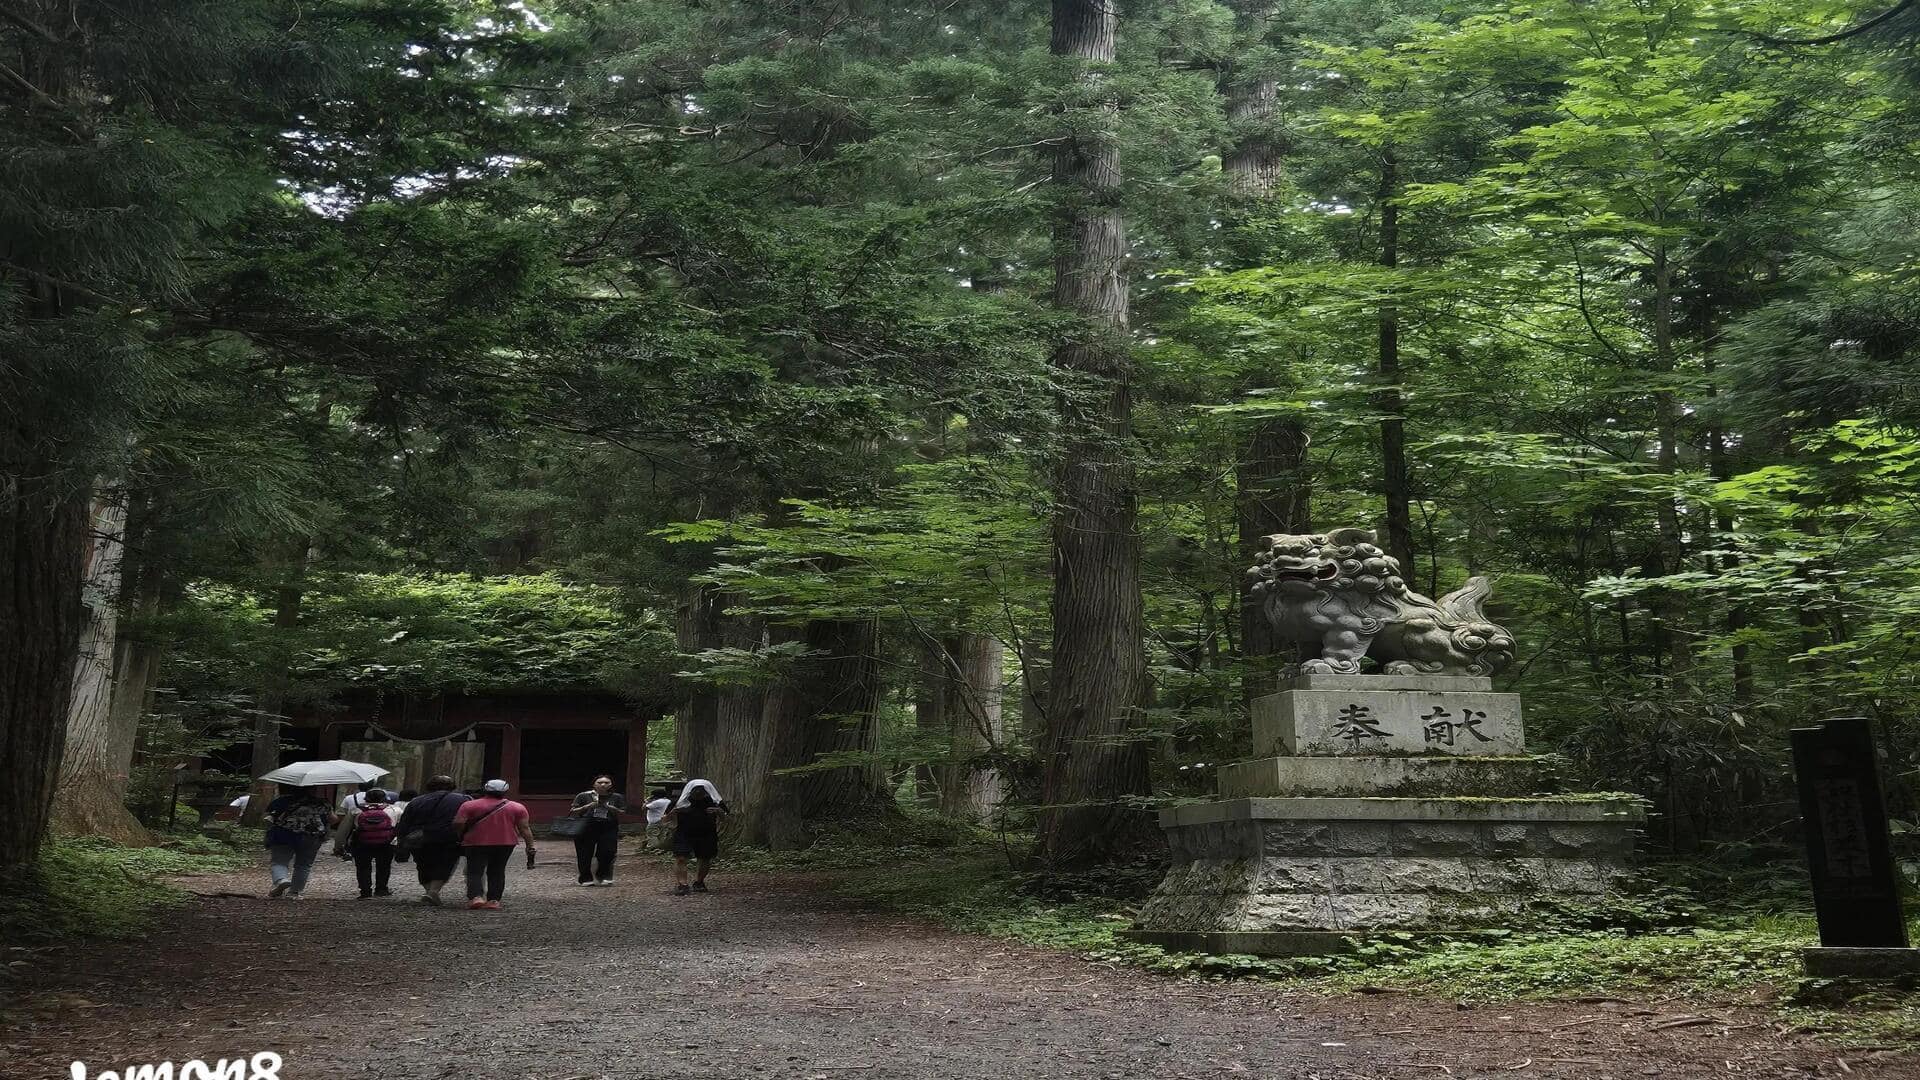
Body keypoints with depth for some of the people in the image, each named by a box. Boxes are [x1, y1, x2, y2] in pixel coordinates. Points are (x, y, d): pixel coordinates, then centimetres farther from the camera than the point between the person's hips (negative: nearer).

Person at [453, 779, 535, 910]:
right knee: (497, 872, 13)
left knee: (474, 871, 2)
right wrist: (530, 847, 2)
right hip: (505, 844, 2)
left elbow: (458, 823, -10)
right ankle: (493, 900, 6)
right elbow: (525, 828, 0)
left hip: (476, 844, -2)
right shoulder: (517, 807, 2)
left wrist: (462, 836, 8)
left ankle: (475, 897, -17)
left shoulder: (469, 806, -3)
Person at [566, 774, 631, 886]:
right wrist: (587, 807, -10)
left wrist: (612, 809, -10)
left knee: (607, 854, -8)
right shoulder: (584, 796, 5)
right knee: (585, 856, 1)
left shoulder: (617, 797, 8)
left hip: (608, 830, 0)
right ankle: (586, 879, 13)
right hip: (586, 829, 0)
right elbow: (573, 812, 5)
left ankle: (604, 877, 8)